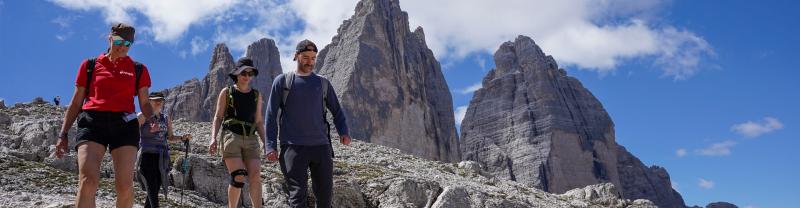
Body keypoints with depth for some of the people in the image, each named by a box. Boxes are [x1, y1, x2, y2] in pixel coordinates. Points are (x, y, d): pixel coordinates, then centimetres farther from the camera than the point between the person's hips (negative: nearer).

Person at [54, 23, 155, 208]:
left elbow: (144, 103, 16)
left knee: (125, 185, -12)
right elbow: (76, 103, 17)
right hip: (92, 122, 0)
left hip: (124, 124, 1)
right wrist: (63, 134, 11)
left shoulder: (138, 69, 17)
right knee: (88, 181, -19)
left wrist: (152, 120, -7)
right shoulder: (90, 65, 16)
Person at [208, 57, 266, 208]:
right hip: (230, 137, -3)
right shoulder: (226, 92, 6)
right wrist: (213, 138, -11)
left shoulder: (256, 95, 14)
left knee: (255, 177, -14)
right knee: (238, 177, -16)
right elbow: (218, 117, 4)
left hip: (250, 140, 3)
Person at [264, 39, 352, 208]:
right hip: (293, 148, -3)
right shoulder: (282, 81, 7)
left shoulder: (323, 83, 14)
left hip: (321, 146, 3)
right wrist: (271, 146, -4)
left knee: (325, 193, 4)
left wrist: (343, 132, -4)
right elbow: (271, 115, 5)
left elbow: (336, 111, 16)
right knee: (297, 194, -8)